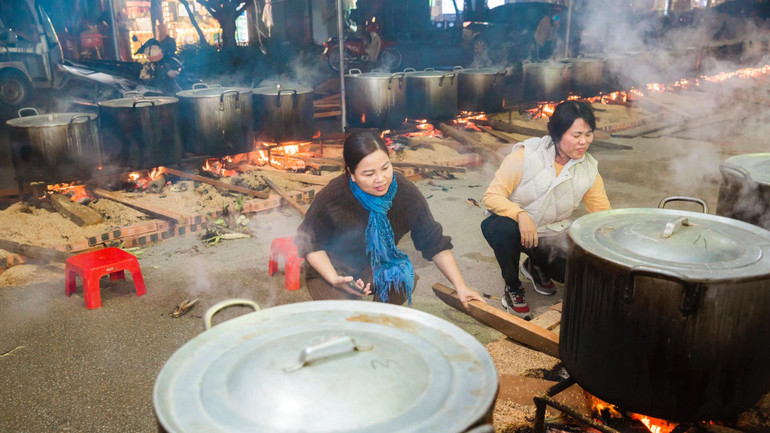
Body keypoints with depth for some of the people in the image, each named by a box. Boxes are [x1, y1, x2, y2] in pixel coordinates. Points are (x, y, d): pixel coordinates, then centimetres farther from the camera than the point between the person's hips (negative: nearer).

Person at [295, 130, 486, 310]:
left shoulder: (407, 194, -21)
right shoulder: (331, 197, -28)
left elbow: (435, 244, -11)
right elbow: (310, 244, -12)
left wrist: (461, 287, -14)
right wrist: (335, 280, -25)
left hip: (376, 267, 3)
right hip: (330, 270, -3)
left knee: (404, 277, -27)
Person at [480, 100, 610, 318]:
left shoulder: (589, 170, -4)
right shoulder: (526, 155, -18)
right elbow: (492, 196, -20)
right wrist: (520, 215, -38)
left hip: (552, 233, 4)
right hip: (513, 225, -4)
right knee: (505, 229, -39)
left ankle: (537, 267, 19)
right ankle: (512, 287, -8)